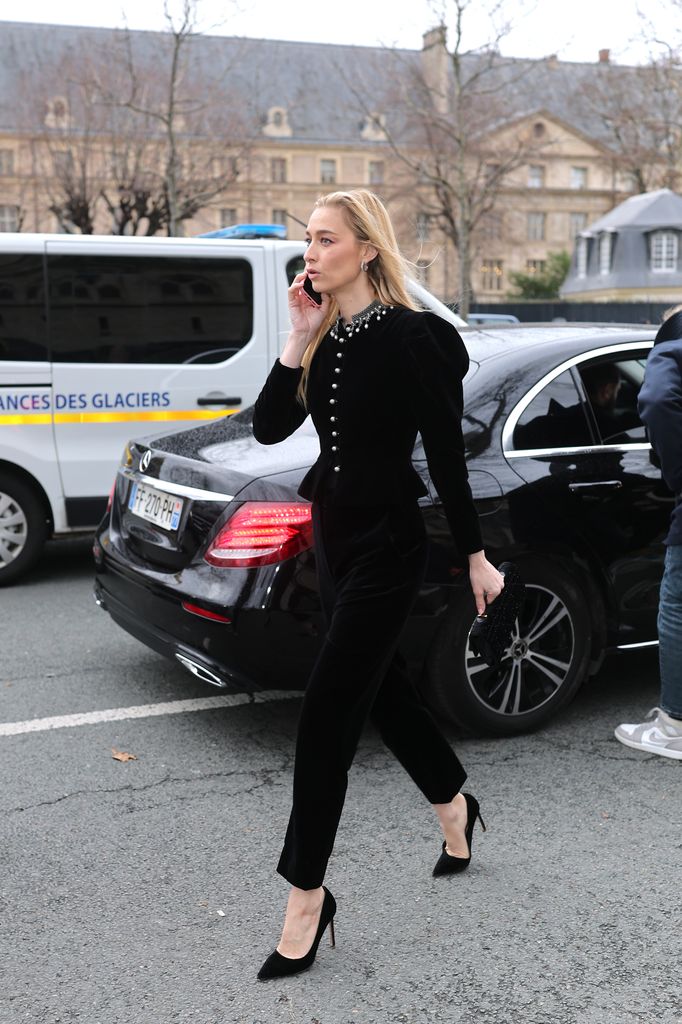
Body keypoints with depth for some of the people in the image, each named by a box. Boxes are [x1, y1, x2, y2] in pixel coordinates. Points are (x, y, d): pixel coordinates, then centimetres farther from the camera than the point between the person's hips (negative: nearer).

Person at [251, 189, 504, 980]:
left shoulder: (410, 337, -15)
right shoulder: (325, 338, 5)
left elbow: (447, 456, -12)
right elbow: (270, 427, -2)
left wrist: (476, 556, -8)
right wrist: (300, 337, -11)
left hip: (387, 544, -8)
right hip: (335, 537, 8)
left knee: (326, 712, -8)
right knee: (381, 688, 20)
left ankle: (306, 897, 4)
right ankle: (455, 807, 44)